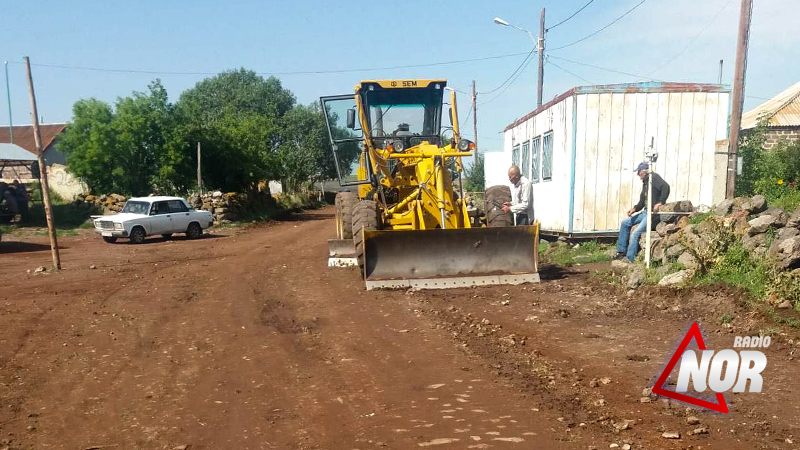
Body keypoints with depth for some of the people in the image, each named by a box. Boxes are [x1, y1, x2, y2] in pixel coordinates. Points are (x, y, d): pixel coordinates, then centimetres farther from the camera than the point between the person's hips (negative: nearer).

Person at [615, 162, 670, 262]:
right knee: (625, 223, 13)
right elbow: (642, 202, 20)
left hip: (654, 213, -11)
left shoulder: (654, 177, -10)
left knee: (635, 234, -19)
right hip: (645, 212, 11)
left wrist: (660, 203, -31)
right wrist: (634, 209, 2)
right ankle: (622, 252, 13)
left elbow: (666, 187, -28)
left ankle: (629, 259, -14)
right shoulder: (645, 182, 18)